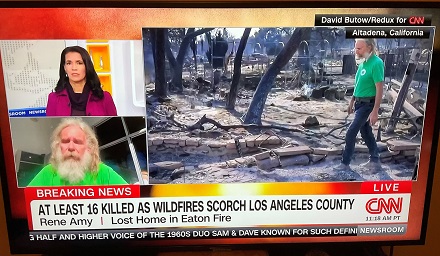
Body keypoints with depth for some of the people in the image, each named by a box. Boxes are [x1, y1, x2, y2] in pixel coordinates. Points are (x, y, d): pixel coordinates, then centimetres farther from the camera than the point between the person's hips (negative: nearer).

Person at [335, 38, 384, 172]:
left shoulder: (376, 63, -19)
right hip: (359, 103, 9)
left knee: (351, 133, -8)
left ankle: (345, 163, 4)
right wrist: (352, 101, 20)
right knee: (366, 132, 16)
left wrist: (375, 111, -24)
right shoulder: (363, 62, 6)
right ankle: (374, 161, 29)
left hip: (368, 104, -9)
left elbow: (379, 89, -21)